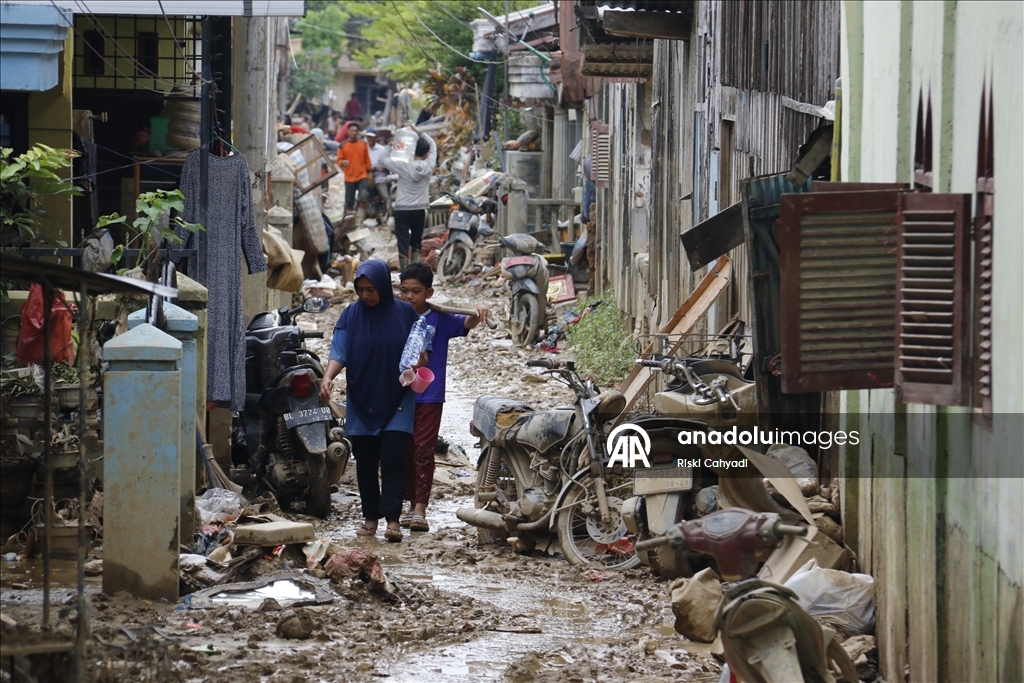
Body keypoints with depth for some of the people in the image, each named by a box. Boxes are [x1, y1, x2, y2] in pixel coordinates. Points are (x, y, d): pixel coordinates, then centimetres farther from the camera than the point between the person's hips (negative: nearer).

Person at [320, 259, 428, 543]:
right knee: (365, 462, 4)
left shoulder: (405, 313, 0)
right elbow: (339, 352, -7)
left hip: (397, 400, -2)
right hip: (361, 400, 2)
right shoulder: (351, 315, 0)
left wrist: (419, 361, -16)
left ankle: (392, 519, -12)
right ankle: (370, 517, 13)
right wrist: (328, 377, -26)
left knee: (392, 459, -10)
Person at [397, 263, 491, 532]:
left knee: (423, 451, -7)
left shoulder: (439, 319, -3)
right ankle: (412, 505, 18)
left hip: (429, 397, -3)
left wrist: (477, 315, -36)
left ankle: (420, 510, -10)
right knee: (404, 452, 8)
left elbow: (466, 324, -18)